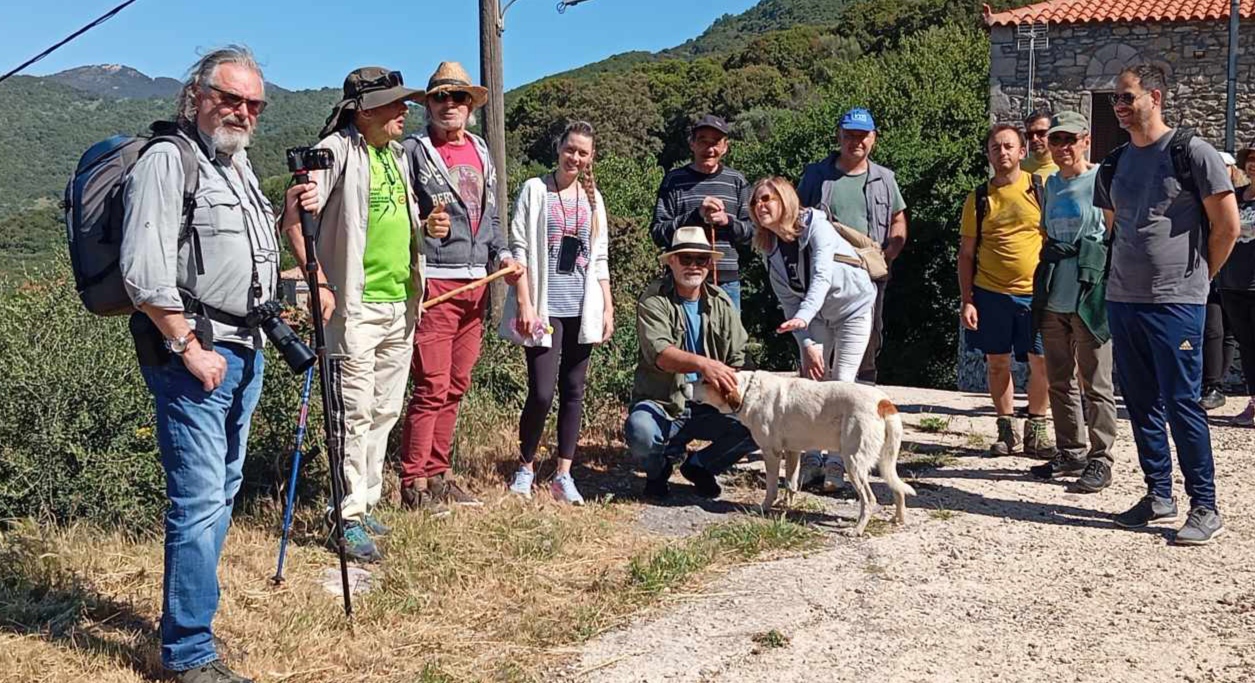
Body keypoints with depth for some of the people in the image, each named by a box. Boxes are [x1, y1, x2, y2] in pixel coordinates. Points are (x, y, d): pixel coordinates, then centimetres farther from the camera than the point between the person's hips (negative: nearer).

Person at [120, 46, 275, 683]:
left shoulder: (240, 167, 18)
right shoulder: (166, 161, -10)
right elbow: (145, 275, -19)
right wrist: (190, 350, -16)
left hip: (245, 352, 9)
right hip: (191, 354, -9)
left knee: (222, 492, 14)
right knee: (199, 500, -8)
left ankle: (192, 613, 27)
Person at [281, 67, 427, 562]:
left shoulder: (399, 155, 15)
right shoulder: (336, 150, -10)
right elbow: (292, 221, -16)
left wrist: (428, 226, 6)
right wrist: (319, 284, -21)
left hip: (401, 304, 8)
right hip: (356, 305, -8)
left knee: (386, 411, 13)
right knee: (356, 414, -5)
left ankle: (366, 504, 25)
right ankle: (351, 519, 4)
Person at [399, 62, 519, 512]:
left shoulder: (481, 152, 18)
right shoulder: (415, 150, -2)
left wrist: (502, 253, 8)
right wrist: (423, 227, -27)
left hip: (475, 282, 7)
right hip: (435, 281, -7)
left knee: (455, 387, 11)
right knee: (432, 387, -8)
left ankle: (438, 475, 21)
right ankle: (414, 483, 1)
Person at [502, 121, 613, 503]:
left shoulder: (593, 198, 13)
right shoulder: (535, 190, 1)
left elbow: (600, 257, 15)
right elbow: (519, 250, -4)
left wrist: (608, 307, 8)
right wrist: (524, 304, -11)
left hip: (582, 309, 4)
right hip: (545, 307, -4)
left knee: (574, 392, 5)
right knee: (542, 393, -9)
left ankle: (564, 476, 12)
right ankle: (525, 469, 12)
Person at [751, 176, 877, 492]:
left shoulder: (815, 225, -24)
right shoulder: (769, 250, -7)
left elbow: (821, 278, -35)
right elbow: (789, 301, -6)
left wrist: (803, 318, -50)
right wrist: (806, 344, -15)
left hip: (853, 308, -5)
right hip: (817, 315, 5)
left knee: (841, 384, -8)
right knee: (810, 380, -3)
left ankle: (835, 461, 0)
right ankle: (810, 457, 7)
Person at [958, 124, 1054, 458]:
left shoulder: (1041, 189, 1)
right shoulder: (979, 198, 5)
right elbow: (966, 254, 6)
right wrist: (966, 301, -1)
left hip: (1036, 292, -1)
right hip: (990, 293, 1)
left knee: (1041, 363, 0)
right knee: (997, 363, 7)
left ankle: (1036, 430, 15)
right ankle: (1007, 430, 20)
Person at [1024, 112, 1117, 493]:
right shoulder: (1051, 184, 14)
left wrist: (1113, 291, -11)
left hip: (1089, 296, -6)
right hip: (1053, 297, 7)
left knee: (1095, 383, 0)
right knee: (1059, 381, 12)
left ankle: (1100, 460, 7)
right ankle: (1070, 453, 23)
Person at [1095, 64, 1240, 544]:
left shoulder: (1191, 153, -7)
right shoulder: (1114, 165, 12)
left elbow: (1228, 225, -5)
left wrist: (1197, 277, 2)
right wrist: (1125, 276, 14)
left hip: (1176, 303, -6)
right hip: (1122, 301, 6)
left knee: (1182, 404, -5)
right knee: (1142, 404, 11)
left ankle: (1205, 508, 5)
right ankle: (1159, 496, 23)